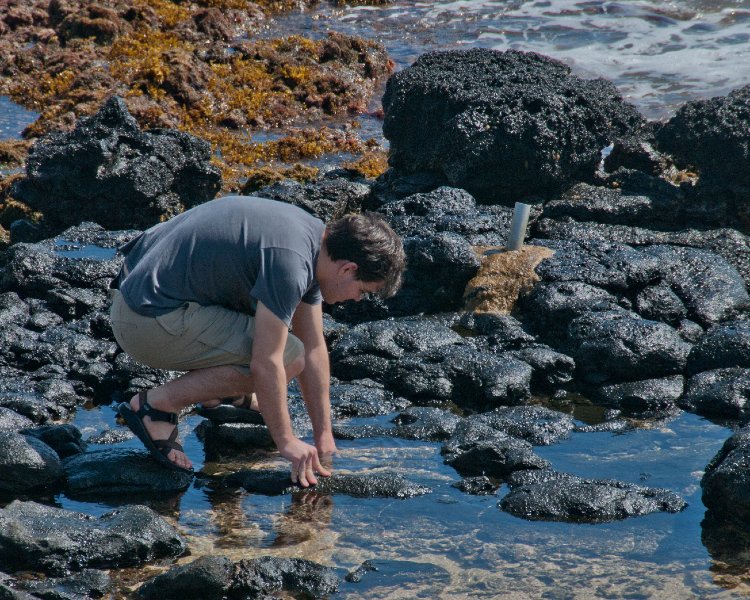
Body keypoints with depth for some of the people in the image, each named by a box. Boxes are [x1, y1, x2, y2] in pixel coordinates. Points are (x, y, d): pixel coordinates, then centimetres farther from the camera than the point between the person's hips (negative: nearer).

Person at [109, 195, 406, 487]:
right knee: (287, 357, -14)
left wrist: (324, 438, 15)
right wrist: (287, 442, -11)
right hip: (149, 319, -10)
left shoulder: (315, 240, 6)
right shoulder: (290, 260, -24)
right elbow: (265, 363, -22)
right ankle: (156, 405, -8)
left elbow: (314, 349, 13)